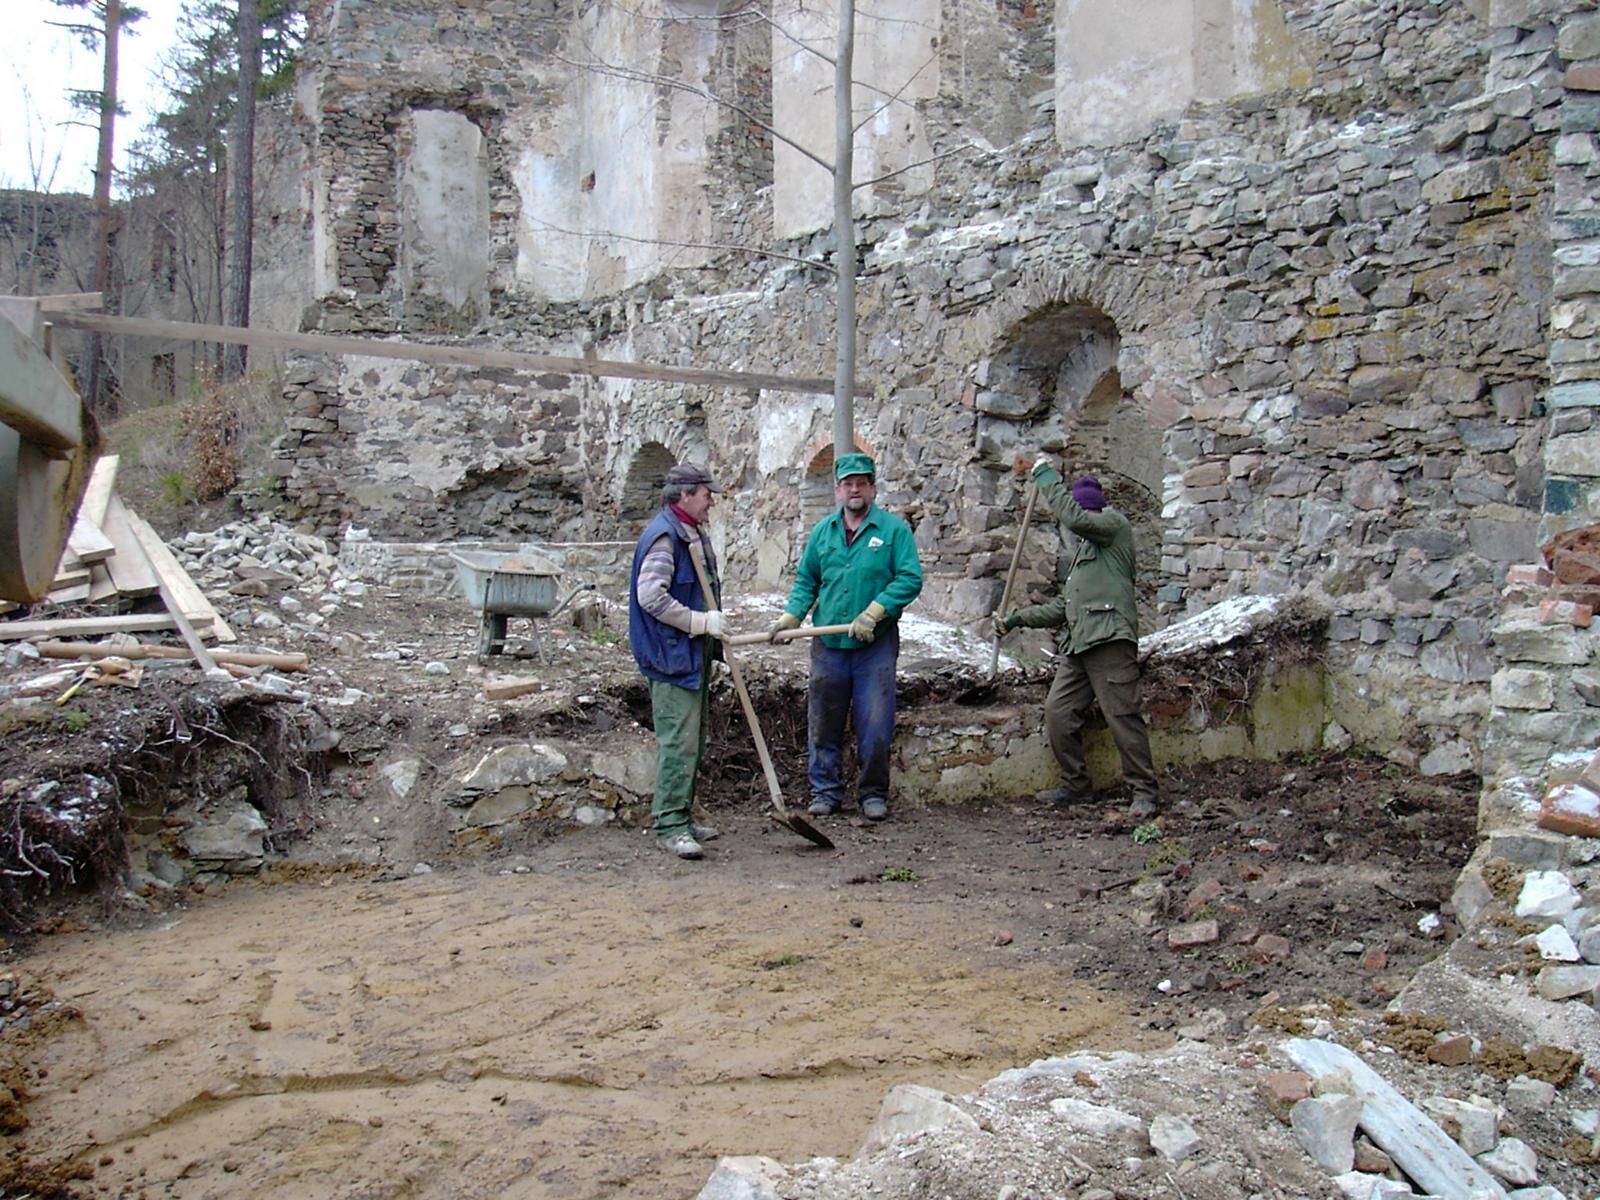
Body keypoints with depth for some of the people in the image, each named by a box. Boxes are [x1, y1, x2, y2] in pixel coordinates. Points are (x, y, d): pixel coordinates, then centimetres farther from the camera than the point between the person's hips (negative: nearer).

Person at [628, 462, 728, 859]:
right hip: (671, 654, -11)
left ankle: (680, 816, 24)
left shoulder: (695, 534, 17)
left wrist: (715, 622, 15)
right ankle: (669, 825, -6)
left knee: (693, 740, 15)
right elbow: (651, 595, -23)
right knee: (678, 741, -11)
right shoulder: (663, 535, -15)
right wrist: (702, 621, -21)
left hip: (695, 653, 11)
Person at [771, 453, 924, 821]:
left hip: (875, 645, -3)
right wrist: (791, 616, 2)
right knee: (824, 722, 8)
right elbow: (806, 581, 17)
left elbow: (910, 579, -8)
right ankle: (826, 791, 20)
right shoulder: (822, 531, 11)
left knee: (875, 725, 0)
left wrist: (874, 613, -16)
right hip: (828, 644, 3)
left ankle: (873, 793, 14)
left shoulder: (894, 529, -1)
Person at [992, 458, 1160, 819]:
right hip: (1076, 643, 9)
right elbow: (1063, 605, 30)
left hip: (1109, 640, -9)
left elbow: (1073, 516, -14)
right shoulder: (1082, 550, 30)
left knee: (1122, 715, -9)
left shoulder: (1115, 526, 6)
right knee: (1058, 711, 0)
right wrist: (1017, 618, 24)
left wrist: (1045, 475, -2)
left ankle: (1145, 792, -2)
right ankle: (1076, 785, 11)